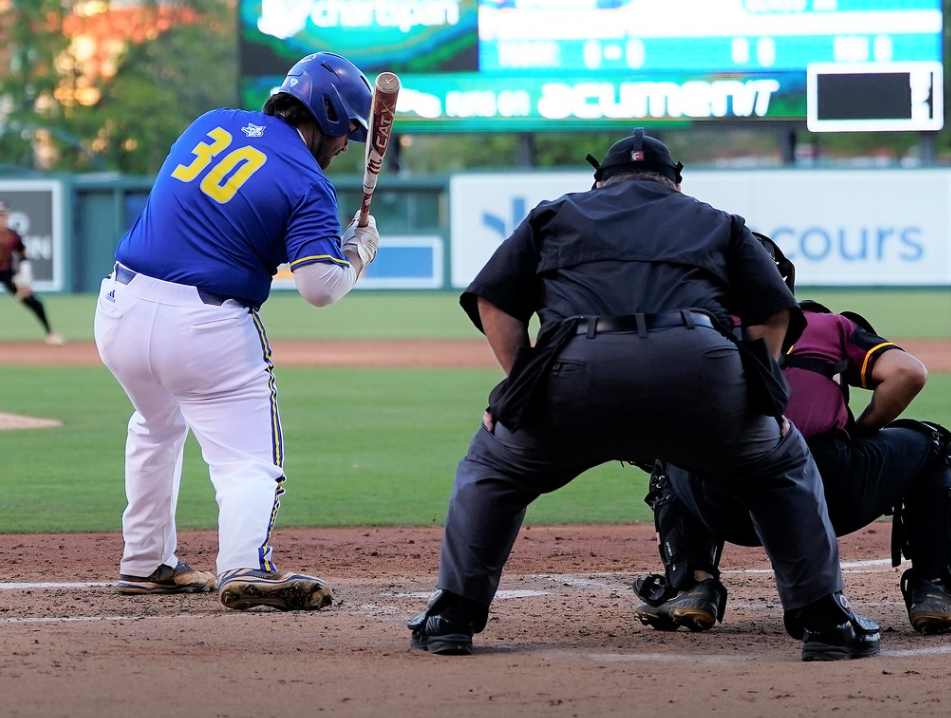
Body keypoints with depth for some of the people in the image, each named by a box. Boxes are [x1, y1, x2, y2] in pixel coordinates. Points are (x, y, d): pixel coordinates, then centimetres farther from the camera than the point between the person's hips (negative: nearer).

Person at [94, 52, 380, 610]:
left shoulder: (212, 123, 13)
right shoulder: (307, 182, -6)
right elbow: (322, 287, -14)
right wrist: (360, 249, 5)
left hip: (119, 308, 6)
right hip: (204, 328, -6)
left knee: (157, 429, 31)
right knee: (249, 460, -4)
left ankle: (146, 563, 35)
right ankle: (244, 566, -30)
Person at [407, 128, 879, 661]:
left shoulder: (556, 215, 33)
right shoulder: (718, 223, 33)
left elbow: (493, 299, 22)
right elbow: (773, 312, 21)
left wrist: (524, 387, 24)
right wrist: (759, 396, 27)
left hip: (578, 368, 0)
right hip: (697, 364, 0)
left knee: (492, 469, 28)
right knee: (784, 466, 27)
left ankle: (453, 615, 20)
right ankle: (826, 620, 18)